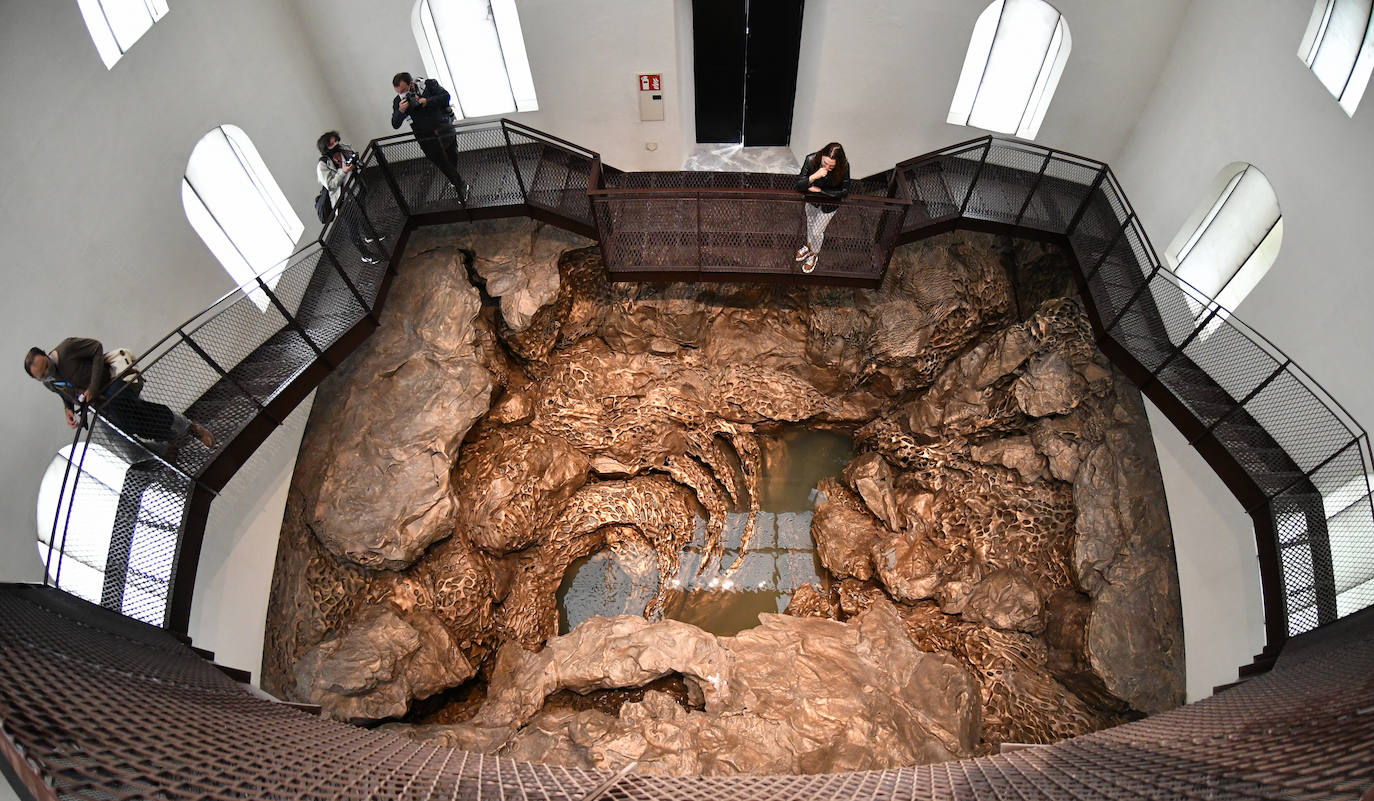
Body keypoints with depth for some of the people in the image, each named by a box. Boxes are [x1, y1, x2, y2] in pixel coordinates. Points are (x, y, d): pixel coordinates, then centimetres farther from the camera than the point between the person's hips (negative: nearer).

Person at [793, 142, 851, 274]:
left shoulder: (844, 166, -35)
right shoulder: (811, 160, -34)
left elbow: (844, 191, -26)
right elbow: (799, 185, -32)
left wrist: (820, 190, -29)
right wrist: (814, 176, -51)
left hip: (830, 203, -2)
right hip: (812, 198, 2)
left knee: (817, 231, 10)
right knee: (810, 222, 28)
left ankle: (814, 254, 43)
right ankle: (809, 245, 60)